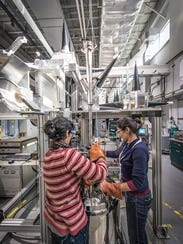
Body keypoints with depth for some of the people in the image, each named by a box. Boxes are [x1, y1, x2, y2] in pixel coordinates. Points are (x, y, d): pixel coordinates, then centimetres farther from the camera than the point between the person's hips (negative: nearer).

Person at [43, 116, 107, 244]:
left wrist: (92, 159, 6)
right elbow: (99, 175, -24)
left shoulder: (48, 155, -5)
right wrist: (100, 156, -6)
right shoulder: (69, 154, -31)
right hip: (70, 222, -7)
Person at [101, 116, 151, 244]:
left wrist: (114, 187, -23)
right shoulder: (127, 143, -4)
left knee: (137, 233, 13)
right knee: (131, 228, 26)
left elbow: (137, 182, -30)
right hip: (130, 194, 8)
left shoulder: (139, 150, -30)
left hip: (139, 198, -8)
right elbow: (116, 153, 18)